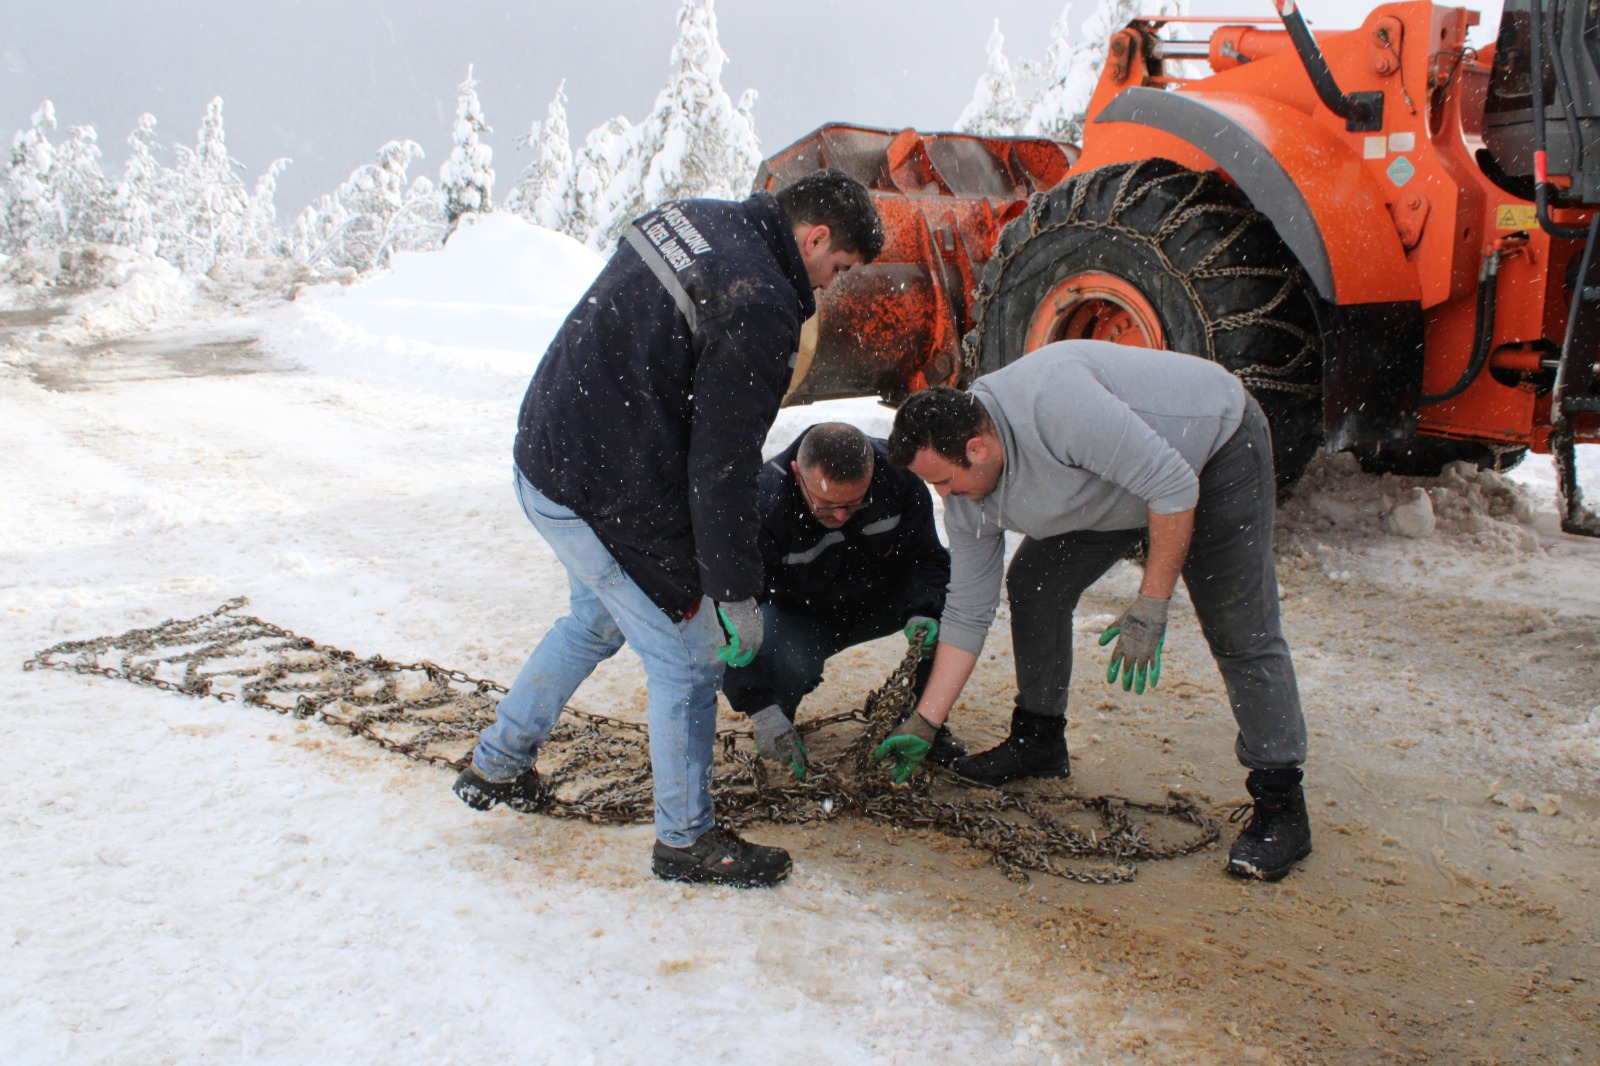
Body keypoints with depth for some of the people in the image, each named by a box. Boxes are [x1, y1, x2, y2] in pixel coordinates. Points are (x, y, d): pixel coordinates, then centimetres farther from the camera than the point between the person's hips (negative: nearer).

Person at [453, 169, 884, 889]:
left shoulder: (687, 219, 6)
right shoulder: (759, 306, -23)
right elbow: (723, 464, -22)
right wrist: (734, 591, -13)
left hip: (544, 457, 10)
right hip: (610, 504, -10)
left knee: (596, 618, 30)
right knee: (686, 661, 5)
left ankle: (496, 766, 45)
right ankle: (686, 839, 22)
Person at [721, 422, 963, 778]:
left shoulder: (897, 476, -23)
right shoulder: (763, 505, -32)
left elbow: (924, 557, -12)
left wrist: (922, 613, -35)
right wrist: (762, 711, -42)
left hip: (878, 600, 3)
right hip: (801, 617, -3)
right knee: (789, 666, -37)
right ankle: (778, 712, 2)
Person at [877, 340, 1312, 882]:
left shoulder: (1050, 402, -38)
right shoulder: (967, 498, -12)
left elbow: (1173, 484, -33)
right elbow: (968, 612, -5)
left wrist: (1151, 605, -31)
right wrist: (923, 723, -5)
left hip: (1215, 448, -7)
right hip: (1114, 485, 8)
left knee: (1239, 632, -13)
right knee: (1033, 585, 2)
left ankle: (1280, 804, -5)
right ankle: (1038, 742, 18)